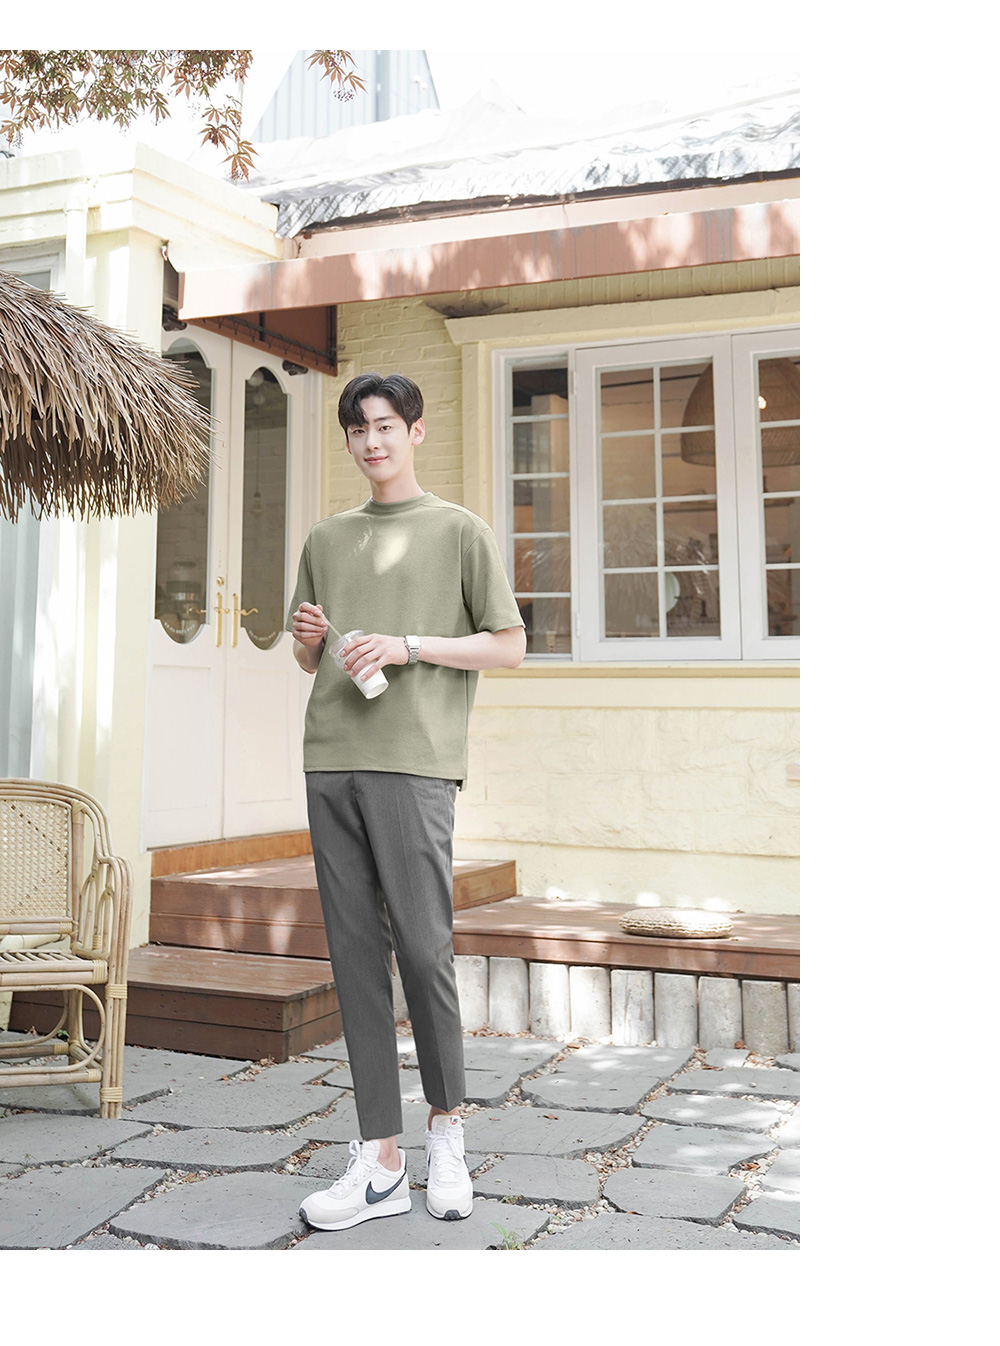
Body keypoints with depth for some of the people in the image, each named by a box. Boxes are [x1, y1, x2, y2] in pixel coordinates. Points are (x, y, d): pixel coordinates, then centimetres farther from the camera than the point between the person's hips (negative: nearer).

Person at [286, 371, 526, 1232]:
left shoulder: (461, 531, 7)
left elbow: (510, 646, 3)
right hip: (331, 760, 5)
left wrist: (408, 646, -8)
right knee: (356, 955, 3)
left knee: (423, 946, -6)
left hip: (413, 761, -4)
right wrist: (308, 637, 2)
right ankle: (380, 1161, 9)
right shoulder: (326, 540, 21)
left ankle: (446, 1126, 17)